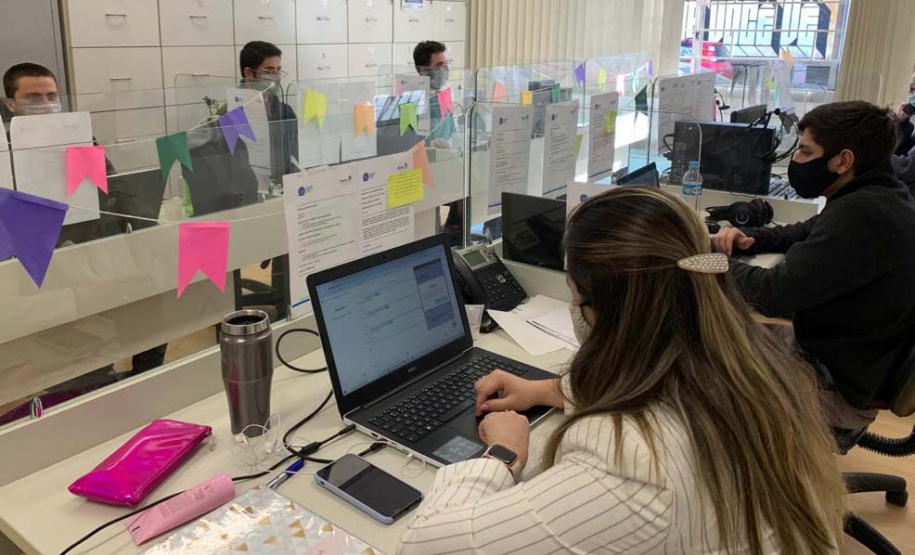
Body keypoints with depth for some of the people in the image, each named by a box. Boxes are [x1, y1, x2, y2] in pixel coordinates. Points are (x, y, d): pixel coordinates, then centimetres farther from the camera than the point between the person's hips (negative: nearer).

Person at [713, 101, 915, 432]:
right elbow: (804, 233, 19)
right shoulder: (877, 197, 4)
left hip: (839, 386, -10)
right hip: (840, 355, 10)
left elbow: (776, 294, -30)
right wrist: (749, 238, 1)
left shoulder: (860, 213, -30)